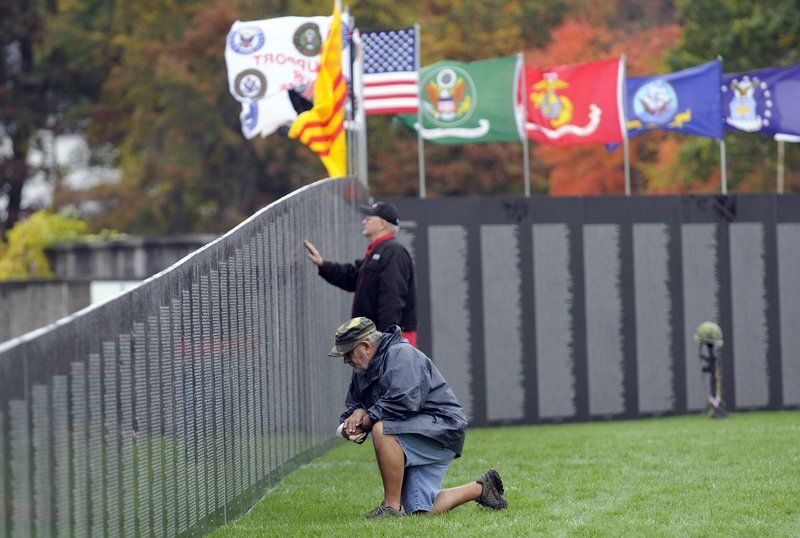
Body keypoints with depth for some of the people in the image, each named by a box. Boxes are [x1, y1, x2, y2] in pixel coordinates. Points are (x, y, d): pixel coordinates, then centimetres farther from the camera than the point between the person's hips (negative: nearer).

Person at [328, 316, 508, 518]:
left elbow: (404, 402, -28)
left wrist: (365, 421, -21)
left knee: (382, 429, -34)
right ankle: (481, 488, 23)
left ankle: (392, 506, -27)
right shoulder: (362, 371, 13)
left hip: (442, 428, -10)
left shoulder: (401, 355, -16)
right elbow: (352, 404, 18)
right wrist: (358, 413, -7)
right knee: (420, 511, 2)